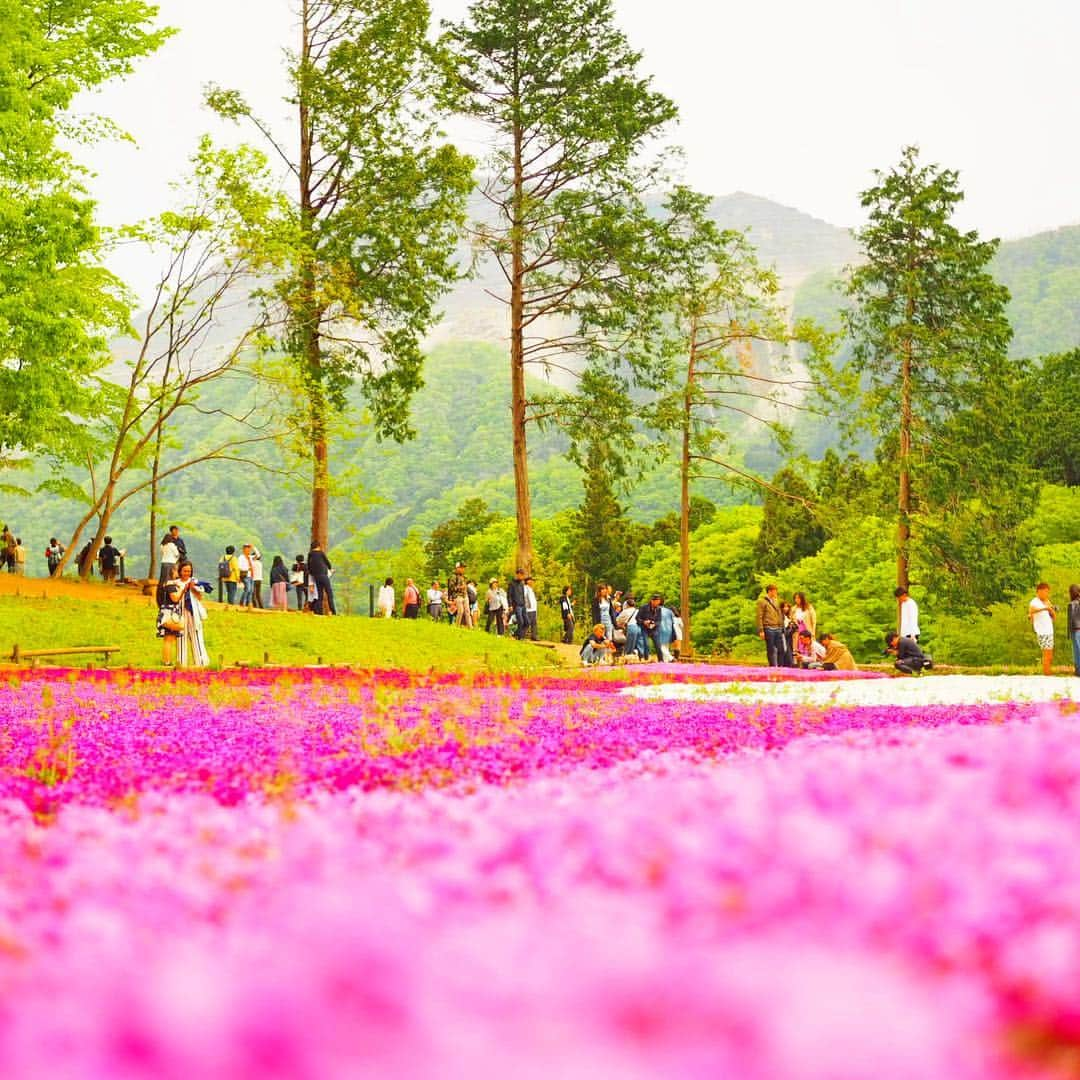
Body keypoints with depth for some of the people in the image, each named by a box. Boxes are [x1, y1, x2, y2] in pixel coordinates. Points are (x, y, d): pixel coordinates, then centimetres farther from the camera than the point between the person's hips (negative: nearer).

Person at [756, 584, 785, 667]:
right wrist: (761, 631, -12)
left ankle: (779, 666, 7)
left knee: (780, 649, 2)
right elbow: (759, 617, -6)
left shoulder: (775, 602, 19)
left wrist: (782, 628, 15)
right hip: (769, 628, -6)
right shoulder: (762, 602, -1)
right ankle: (773, 666, 2)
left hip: (778, 629, 6)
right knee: (771, 650, -2)